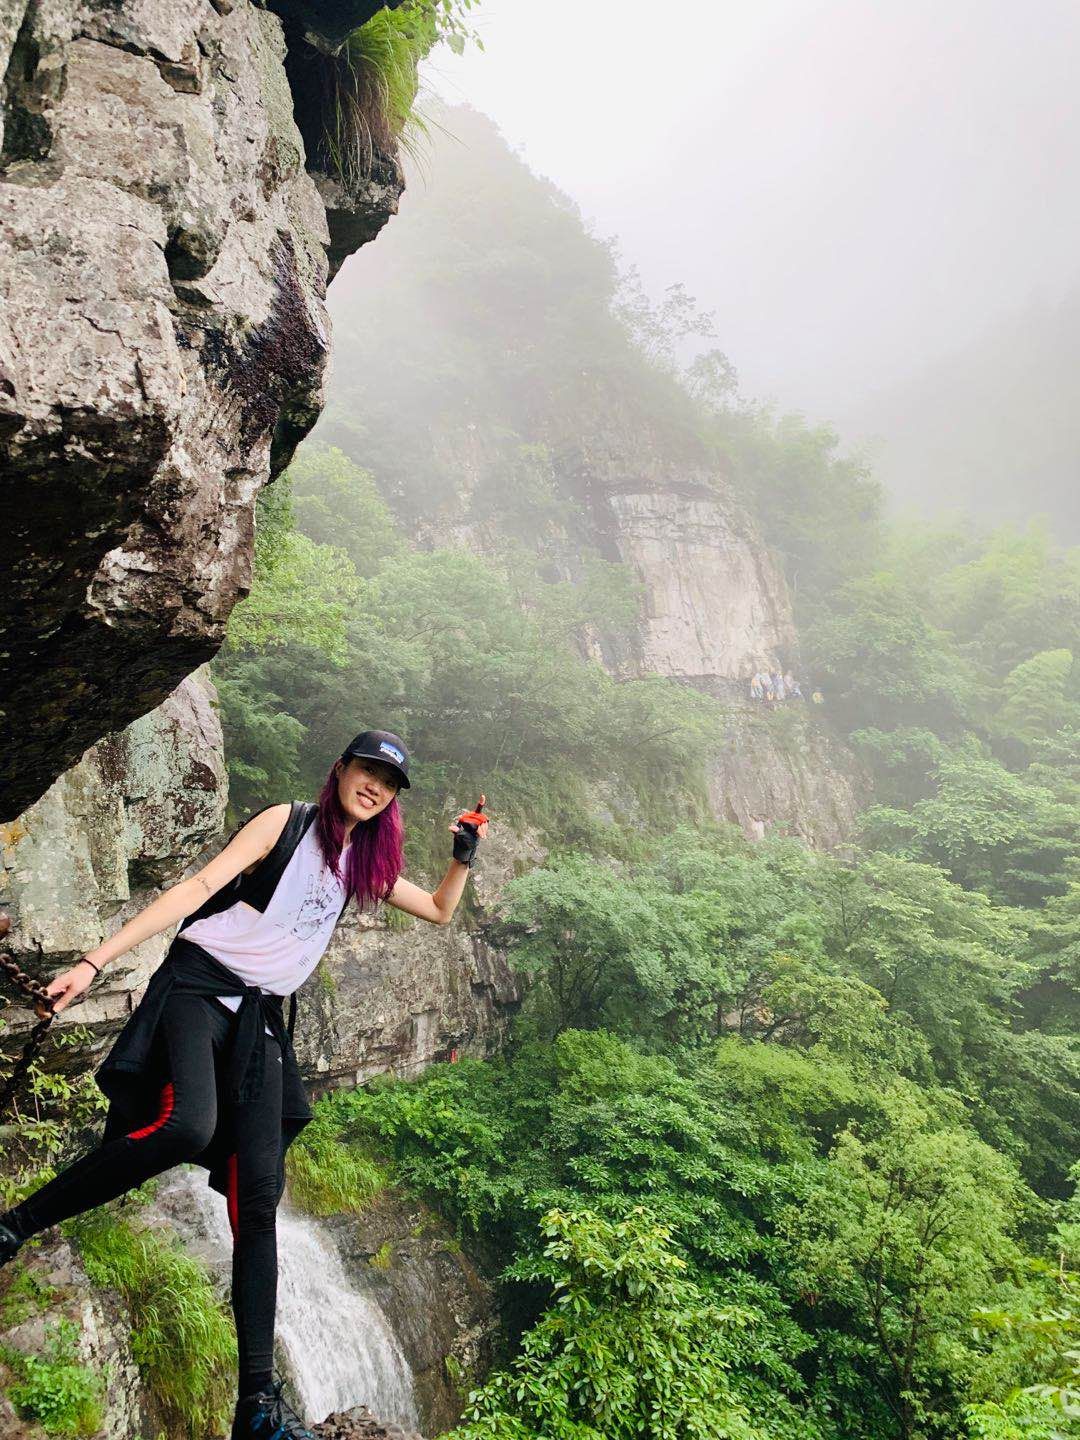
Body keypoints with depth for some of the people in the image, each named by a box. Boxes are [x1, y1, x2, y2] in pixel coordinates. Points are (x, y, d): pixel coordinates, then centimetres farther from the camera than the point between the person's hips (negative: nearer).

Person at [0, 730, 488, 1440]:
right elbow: (200, 886, -11)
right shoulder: (286, 822, -2)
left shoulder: (364, 865, 16)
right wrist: (96, 961, -17)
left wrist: (465, 854, 8)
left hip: (260, 1019, 5)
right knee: (187, 1125, -34)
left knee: (259, 1197, -3)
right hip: (199, 984, -5)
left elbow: (440, 911, 26)